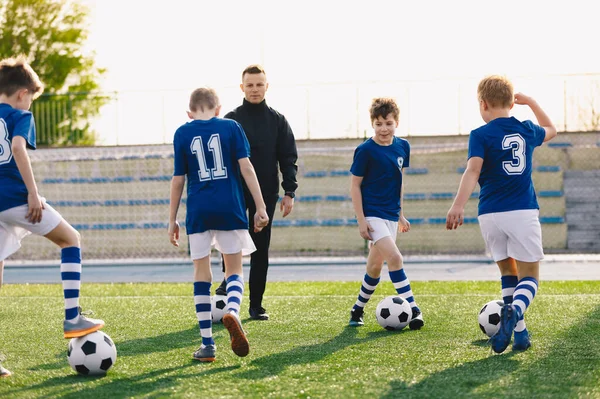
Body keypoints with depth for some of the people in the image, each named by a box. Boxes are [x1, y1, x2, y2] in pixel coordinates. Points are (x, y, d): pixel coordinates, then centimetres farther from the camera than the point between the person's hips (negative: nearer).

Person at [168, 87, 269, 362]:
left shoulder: (183, 133, 6)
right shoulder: (231, 127, 5)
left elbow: (178, 179, 5)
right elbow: (246, 167, -2)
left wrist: (172, 220, 11)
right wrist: (260, 207, 0)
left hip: (199, 211, 0)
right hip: (230, 208, 0)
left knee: (201, 272, 8)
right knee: (234, 270, 9)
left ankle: (207, 344, 6)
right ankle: (232, 311, -23)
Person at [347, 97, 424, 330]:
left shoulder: (402, 147, 5)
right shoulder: (365, 151, -12)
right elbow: (355, 185, -8)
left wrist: (400, 214, 18)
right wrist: (361, 221, -12)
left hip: (391, 215, 6)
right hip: (372, 214, -6)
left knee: (375, 267, 13)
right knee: (394, 257, -19)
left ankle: (358, 310, 29)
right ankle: (413, 309, -16)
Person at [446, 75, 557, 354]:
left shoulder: (481, 135, -3)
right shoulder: (527, 130, 10)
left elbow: (473, 170, -19)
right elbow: (551, 129, 34)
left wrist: (458, 205, -29)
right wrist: (531, 102, 39)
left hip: (491, 215, -1)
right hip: (523, 212, 1)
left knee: (508, 272, 16)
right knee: (529, 276, 3)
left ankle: (520, 334, 8)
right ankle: (515, 311, -30)